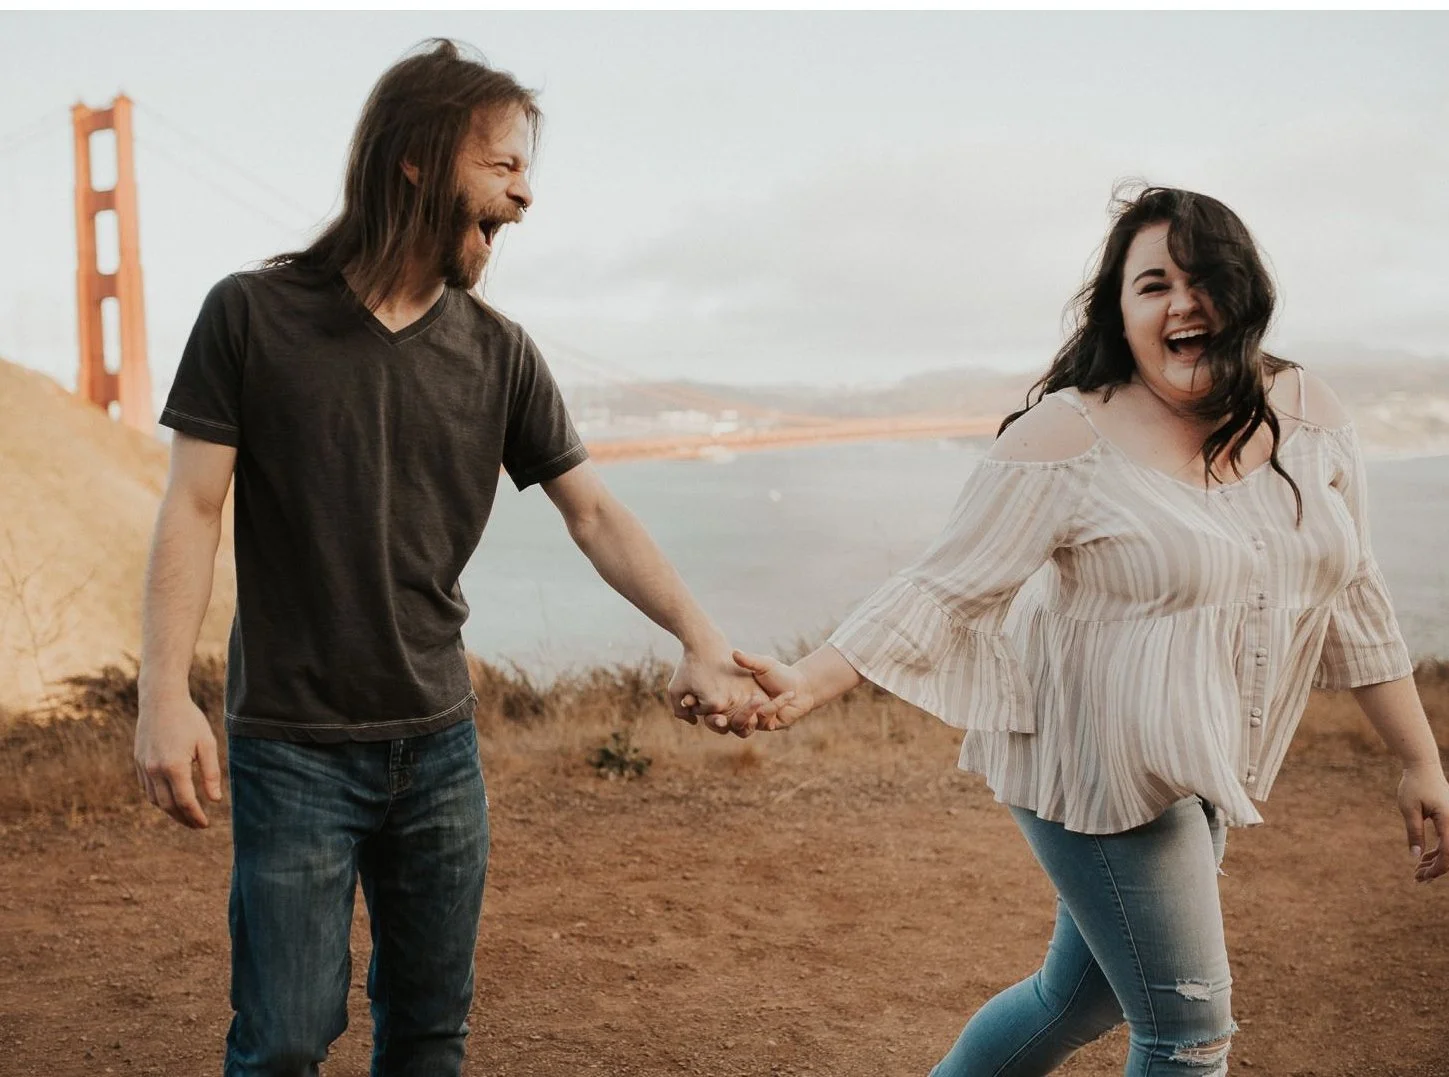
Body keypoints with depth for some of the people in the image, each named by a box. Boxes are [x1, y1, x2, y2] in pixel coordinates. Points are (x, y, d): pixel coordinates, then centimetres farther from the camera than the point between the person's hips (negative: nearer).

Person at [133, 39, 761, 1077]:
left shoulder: (499, 352, 2)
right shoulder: (254, 313, -6)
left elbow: (594, 513, 3)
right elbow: (193, 508, -7)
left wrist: (700, 637, -10)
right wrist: (166, 693, -16)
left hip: (439, 744, 4)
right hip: (293, 747, -3)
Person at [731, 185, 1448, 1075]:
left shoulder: (1308, 415, -1)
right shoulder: (1070, 437, -18)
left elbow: (1353, 598, 7)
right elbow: (946, 590, -16)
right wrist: (807, 684, -26)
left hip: (1203, 771, 7)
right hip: (1098, 767, -6)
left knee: (1080, 1000, 20)